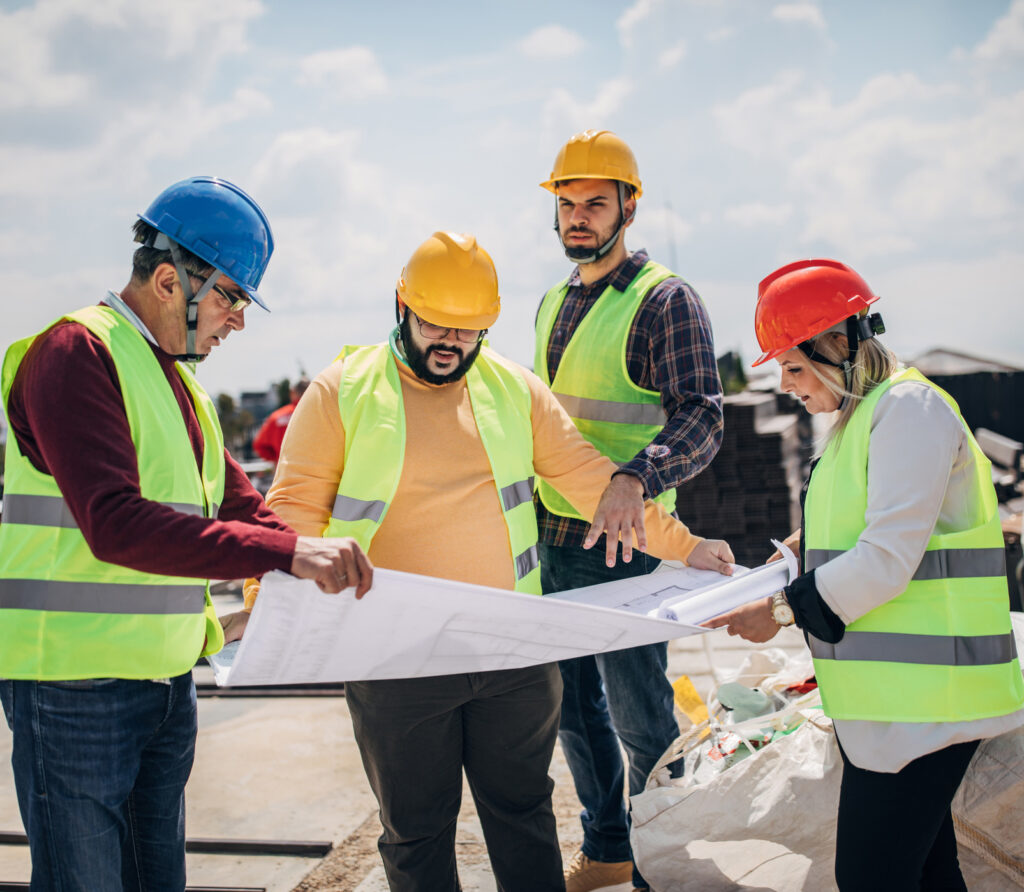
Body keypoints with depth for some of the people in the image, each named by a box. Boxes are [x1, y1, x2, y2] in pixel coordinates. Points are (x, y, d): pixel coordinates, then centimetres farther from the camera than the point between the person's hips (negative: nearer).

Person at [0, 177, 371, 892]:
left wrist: (325, 567, 1)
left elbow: (240, 503, 17)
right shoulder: (75, 353, -14)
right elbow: (115, 525, -27)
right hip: (77, 680, -9)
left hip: (168, 675, 9)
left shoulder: (179, 377, 16)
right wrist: (284, 555, -32)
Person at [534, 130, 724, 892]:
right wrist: (529, 506, 19)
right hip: (548, 537, 8)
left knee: (639, 716, 1)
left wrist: (635, 476, -38)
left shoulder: (664, 299, -10)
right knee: (573, 706, 16)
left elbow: (702, 418, -21)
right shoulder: (554, 304, 13)